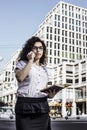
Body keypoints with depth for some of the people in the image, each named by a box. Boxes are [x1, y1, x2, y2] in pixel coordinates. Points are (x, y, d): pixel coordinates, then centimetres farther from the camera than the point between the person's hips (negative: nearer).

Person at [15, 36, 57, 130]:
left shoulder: (44, 68, 18)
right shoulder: (22, 63, 5)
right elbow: (20, 78, -17)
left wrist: (50, 94, -1)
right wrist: (30, 61, -10)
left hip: (42, 106, 5)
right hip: (25, 105, -4)